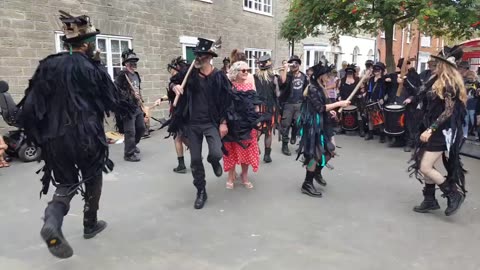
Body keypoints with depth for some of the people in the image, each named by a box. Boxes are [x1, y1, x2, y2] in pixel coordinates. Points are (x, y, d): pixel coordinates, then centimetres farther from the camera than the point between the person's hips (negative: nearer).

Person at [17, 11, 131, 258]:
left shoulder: (48, 66, 5)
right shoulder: (92, 68, -6)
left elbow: (31, 104, 2)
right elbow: (114, 101, 0)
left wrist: (38, 135, 11)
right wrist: (130, 108, 21)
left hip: (55, 138, 3)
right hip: (87, 136, -3)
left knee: (65, 184, 14)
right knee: (93, 178, 20)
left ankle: (52, 222, -14)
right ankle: (90, 224, 31)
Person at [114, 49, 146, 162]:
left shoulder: (136, 75, 14)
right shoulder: (121, 75, -12)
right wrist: (130, 96, -21)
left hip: (137, 107, 8)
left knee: (141, 128, 16)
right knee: (130, 132, -5)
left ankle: (132, 145, 38)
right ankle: (129, 154, 7)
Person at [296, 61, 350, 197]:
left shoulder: (318, 88, 13)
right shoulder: (313, 89, -17)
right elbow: (319, 108, -22)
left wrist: (329, 111, 5)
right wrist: (338, 103, -19)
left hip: (320, 124, 10)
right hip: (312, 125, -9)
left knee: (329, 151, 13)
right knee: (315, 154, -4)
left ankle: (317, 173, 34)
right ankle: (307, 185, 8)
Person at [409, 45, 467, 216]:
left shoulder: (449, 84, -16)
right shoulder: (439, 81, 11)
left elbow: (449, 111, -21)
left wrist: (430, 129, -25)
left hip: (442, 131, -9)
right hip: (434, 129, 9)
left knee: (425, 168, -11)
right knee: (426, 165, 10)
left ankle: (454, 195, 5)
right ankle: (430, 200, 21)